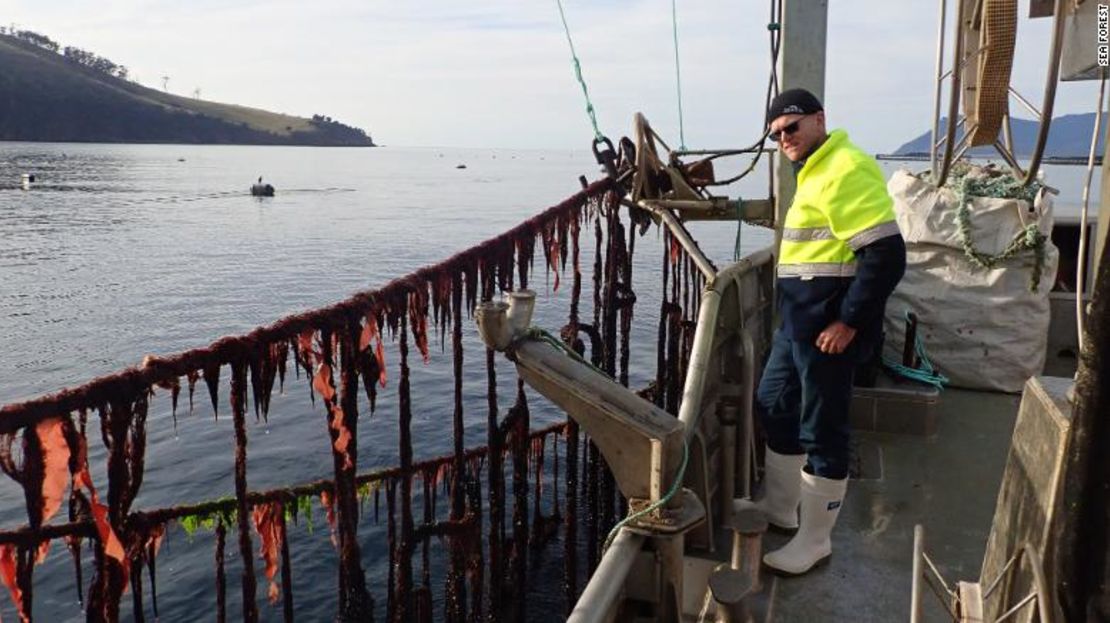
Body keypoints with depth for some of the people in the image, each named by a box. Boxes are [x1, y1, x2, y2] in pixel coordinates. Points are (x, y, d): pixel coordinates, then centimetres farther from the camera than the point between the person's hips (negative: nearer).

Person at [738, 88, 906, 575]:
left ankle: (814, 539, 17)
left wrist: (849, 322, -20)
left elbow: (886, 254, -23)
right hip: (797, 323, 11)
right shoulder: (814, 171, 16)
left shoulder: (846, 170, -16)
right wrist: (794, 318, 17)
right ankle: (779, 507, 37)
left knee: (822, 432, 1)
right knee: (774, 407, 20)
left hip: (828, 328, -10)